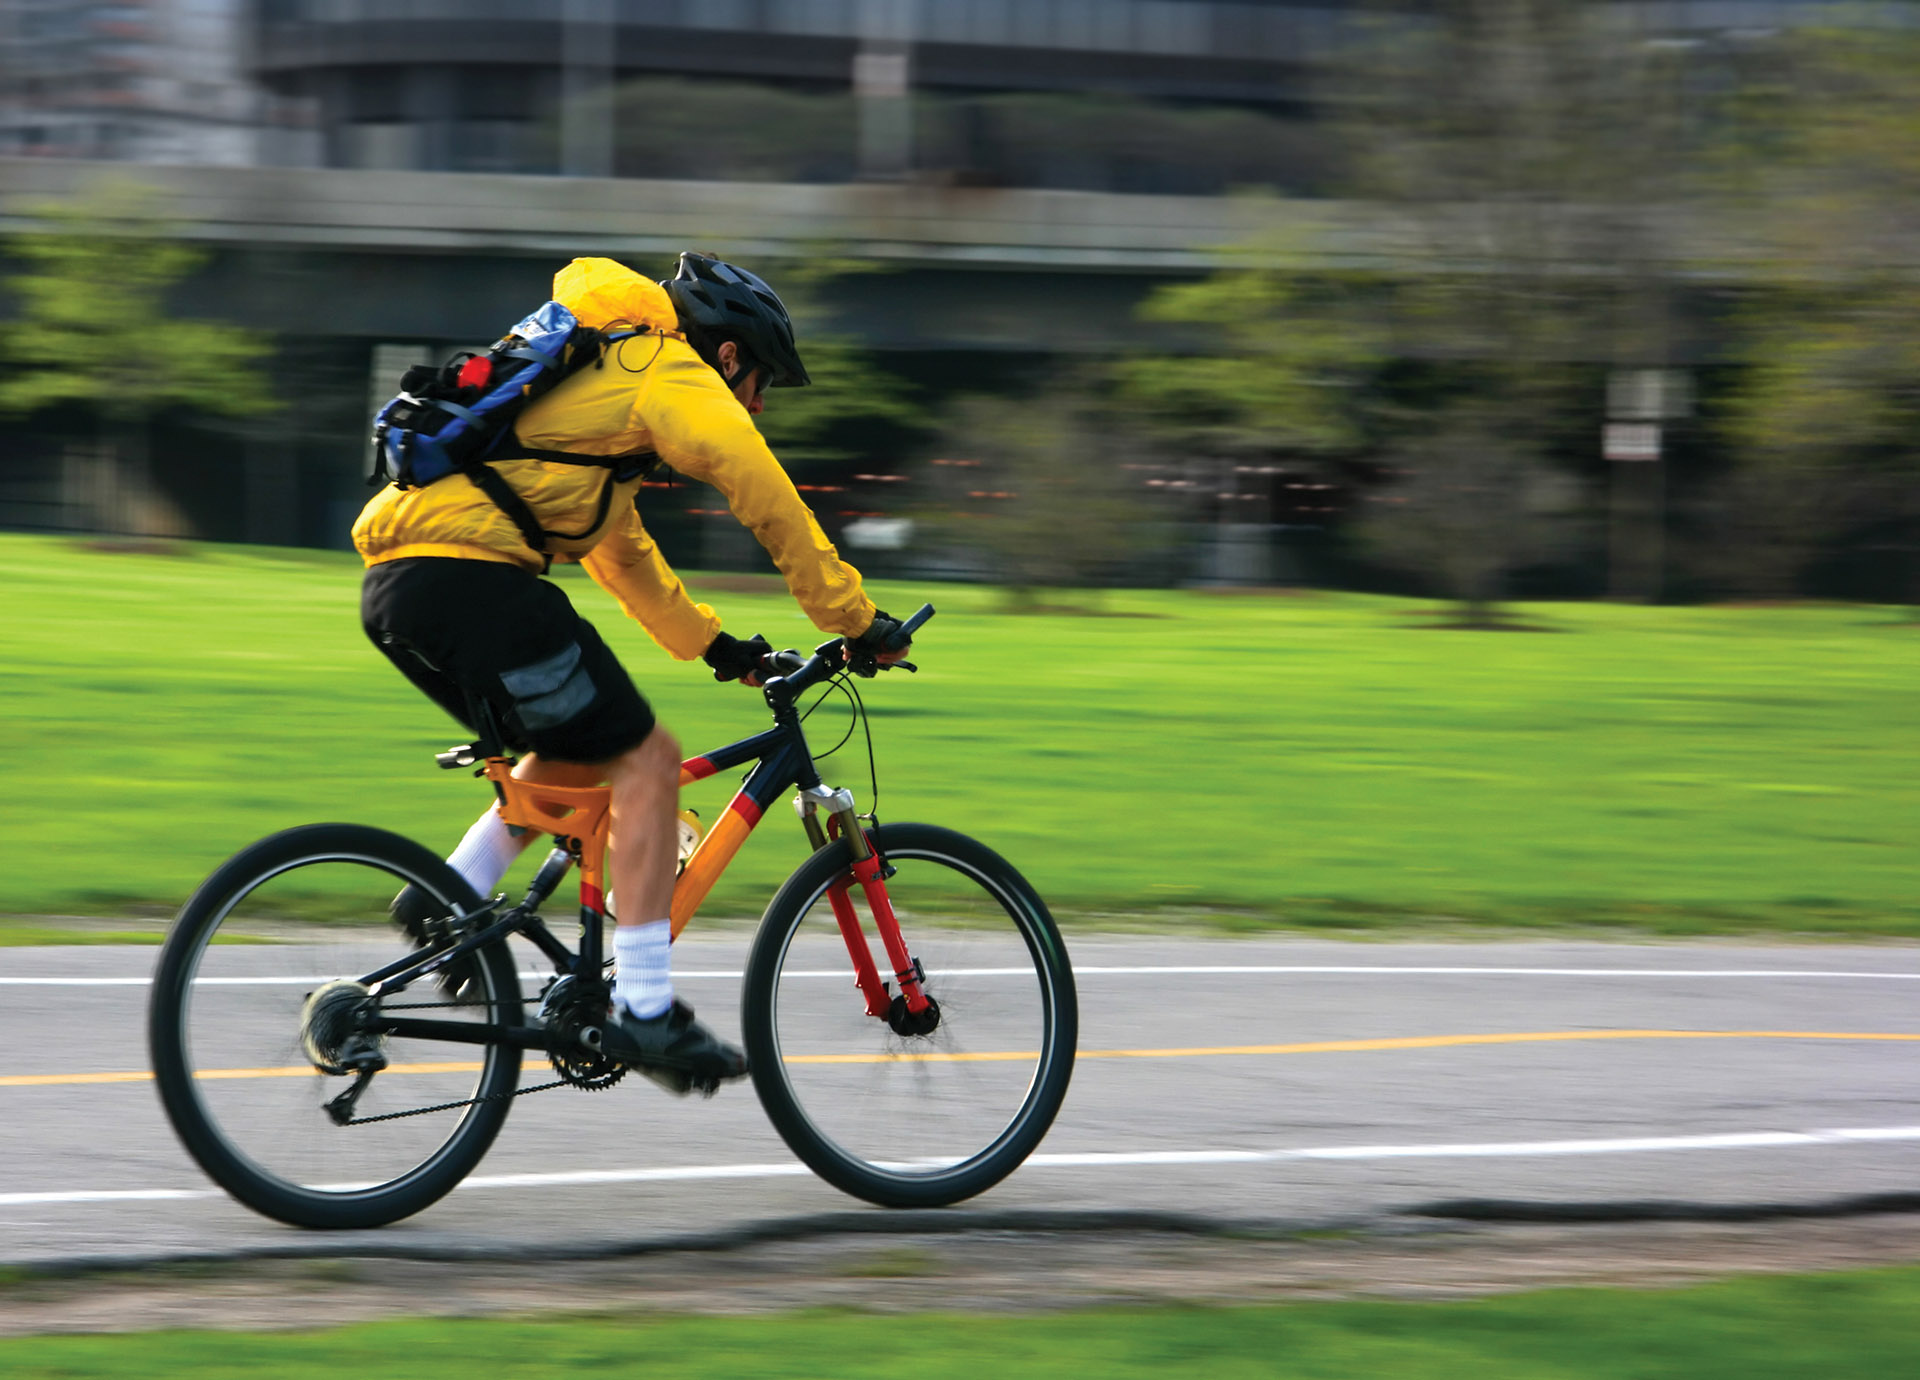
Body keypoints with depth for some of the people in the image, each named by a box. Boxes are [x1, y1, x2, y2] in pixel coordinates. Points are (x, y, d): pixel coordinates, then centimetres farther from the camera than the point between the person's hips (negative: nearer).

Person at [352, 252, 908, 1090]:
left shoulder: (603, 377, 33)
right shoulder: (675, 375, 4)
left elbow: (621, 550, 40)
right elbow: (774, 510, 0)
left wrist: (712, 644, 37)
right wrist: (859, 624, 7)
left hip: (397, 581, 10)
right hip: (468, 578, -10)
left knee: (580, 752, 24)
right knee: (644, 759, -5)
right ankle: (645, 1013, -8)